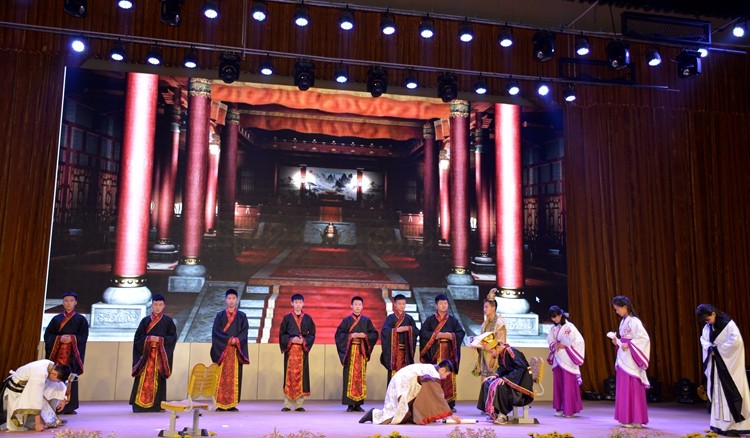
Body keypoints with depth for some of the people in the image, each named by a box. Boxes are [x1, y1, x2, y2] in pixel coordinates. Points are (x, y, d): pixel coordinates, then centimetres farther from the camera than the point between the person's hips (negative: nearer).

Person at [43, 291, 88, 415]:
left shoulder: (81, 319, 7)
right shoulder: (56, 319, 11)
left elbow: (84, 336, 0)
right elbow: (47, 335, 4)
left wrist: (72, 339, -17)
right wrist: (59, 339, -13)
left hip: (72, 353, -1)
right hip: (57, 352, 1)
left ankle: (69, 406, 2)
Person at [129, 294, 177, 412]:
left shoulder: (168, 321, 6)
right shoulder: (145, 320, 8)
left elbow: (173, 337, 2)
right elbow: (138, 337, 4)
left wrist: (160, 339, -13)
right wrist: (149, 338, -13)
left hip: (161, 355, -1)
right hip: (146, 354, 1)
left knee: (158, 379, -2)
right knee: (144, 379, -5)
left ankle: (157, 405, 3)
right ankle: (140, 404, 1)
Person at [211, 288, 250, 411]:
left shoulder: (242, 316, 10)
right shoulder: (220, 315, 9)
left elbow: (244, 332, 2)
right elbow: (216, 332, -1)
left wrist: (236, 340, -16)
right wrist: (229, 339, -12)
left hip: (236, 351, 1)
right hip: (222, 351, 0)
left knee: (235, 377, -2)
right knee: (222, 377, -4)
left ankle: (232, 403, 1)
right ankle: (221, 404, -1)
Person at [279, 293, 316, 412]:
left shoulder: (307, 318, 8)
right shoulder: (287, 318, 5)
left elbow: (312, 334, 7)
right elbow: (282, 334, 4)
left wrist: (304, 341, -10)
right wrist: (291, 340, -13)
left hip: (302, 350, 1)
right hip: (290, 350, -1)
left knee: (301, 375, 0)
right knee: (289, 375, -3)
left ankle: (299, 404, 6)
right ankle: (287, 404, 4)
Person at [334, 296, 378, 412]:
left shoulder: (367, 320, 10)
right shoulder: (346, 320, 7)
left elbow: (375, 334, 7)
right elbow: (338, 334, 2)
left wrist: (365, 335, -9)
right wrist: (350, 336, -12)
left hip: (362, 351, 1)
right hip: (350, 351, -1)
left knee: (361, 376, 0)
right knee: (349, 376, -6)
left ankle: (358, 404, 5)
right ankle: (350, 404, -2)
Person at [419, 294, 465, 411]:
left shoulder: (453, 320, 12)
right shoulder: (430, 319, 6)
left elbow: (461, 333, 6)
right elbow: (423, 332, -3)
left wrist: (451, 336, -11)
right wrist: (436, 335, -14)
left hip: (449, 353, 2)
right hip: (434, 353, -2)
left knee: (449, 378, -1)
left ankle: (450, 404, 4)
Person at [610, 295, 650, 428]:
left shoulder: (634, 321, -12)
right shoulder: (623, 322, 14)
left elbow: (644, 338, -21)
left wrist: (628, 345, -20)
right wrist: (617, 342, 0)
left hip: (631, 360, -9)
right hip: (623, 359, 9)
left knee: (632, 389, -5)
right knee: (623, 389, 9)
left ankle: (636, 420, 1)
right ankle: (627, 418, 15)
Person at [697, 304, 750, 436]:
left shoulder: (728, 324, -15)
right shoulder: (707, 327, 5)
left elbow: (736, 340, -23)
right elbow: (703, 339, 13)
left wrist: (718, 349, -16)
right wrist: (709, 348, -8)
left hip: (729, 363, -7)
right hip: (716, 363, 7)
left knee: (731, 392, -5)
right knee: (718, 392, 8)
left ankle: (736, 424, 0)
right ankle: (721, 424, 14)